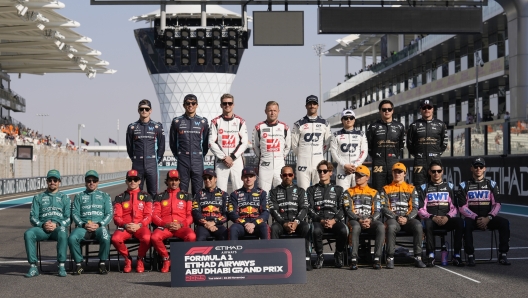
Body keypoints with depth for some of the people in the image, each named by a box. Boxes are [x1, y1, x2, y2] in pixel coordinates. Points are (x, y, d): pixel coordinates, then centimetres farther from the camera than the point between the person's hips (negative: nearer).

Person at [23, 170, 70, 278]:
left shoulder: (65, 198, 19)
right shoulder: (38, 198, 21)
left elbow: (69, 218, 8)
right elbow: (33, 217, 11)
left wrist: (57, 224, -12)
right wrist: (42, 225, -10)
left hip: (59, 227, -1)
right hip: (42, 228, 2)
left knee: (62, 233, -39)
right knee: (28, 234, -32)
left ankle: (61, 266, -35)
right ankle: (33, 267, -30)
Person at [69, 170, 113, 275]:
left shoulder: (105, 196, 20)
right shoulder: (79, 196, 22)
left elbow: (109, 213, 10)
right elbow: (74, 213, 10)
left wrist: (99, 224, -8)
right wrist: (83, 224, -9)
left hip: (100, 226, -1)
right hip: (83, 227, 1)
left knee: (105, 238, -36)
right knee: (72, 238, -32)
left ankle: (102, 263, -16)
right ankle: (78, 264, -16)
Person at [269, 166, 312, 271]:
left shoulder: (300, 191, 17)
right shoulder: (274, 192, 15)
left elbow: (304, 208, 5)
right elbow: (273, 210, 2)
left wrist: (296, 222, -14)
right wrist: (284, 223, -14)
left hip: (297, 222, 0)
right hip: (281, 222, 0)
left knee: (306, 227, -33)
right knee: (274, 228, -34)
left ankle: (306, 259, -34)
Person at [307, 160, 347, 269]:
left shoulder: (338, 189, 20)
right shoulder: (312, 190, 19)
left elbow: (342, 208, 8)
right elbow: (310, 209, 7)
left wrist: (334, 220, -12)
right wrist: (321, 220, -11)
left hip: (334, 221, 0)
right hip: (318, 221, 0)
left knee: (343, 231, -33)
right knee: (316, 231, -37)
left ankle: (338, 254, -6)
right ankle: (320, 256, -13)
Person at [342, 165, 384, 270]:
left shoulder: (374, 193, 19)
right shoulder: (349, 192, 16)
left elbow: (377, 211, 8)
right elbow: (348, 210, 2)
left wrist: (370, 220, -15)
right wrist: (359, 220, -17)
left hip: (371, 221, 1)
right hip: (355, 220, -1)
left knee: (381, 227, -34)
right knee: (356, 227, -39)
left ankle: (377, 258, -33)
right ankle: (354, 259, -40)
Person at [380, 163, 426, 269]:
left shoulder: (411, 189, 18)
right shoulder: (386, 189, 15)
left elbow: (415, 208, 8)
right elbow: (384, 208, 3)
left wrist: (407, 218, -12)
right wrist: (396, 217, -12)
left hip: (408, 219, 1)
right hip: (392, 218, -1)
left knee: (418, 225, -33)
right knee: (391, 226, -38)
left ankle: (418, 258, -28)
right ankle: (390, 258, -33)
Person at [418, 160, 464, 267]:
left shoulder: (449, 186, 18)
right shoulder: (424, 188, 14)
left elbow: (454, 207, 9)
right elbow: (421, 209, 4)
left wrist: (447, 217, -12)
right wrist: (432, 217, -15)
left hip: (446, 219, 1)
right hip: (431, 219, -1)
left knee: (460, 222, -31)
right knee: (428, 223, -38)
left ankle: (457, 256, -31)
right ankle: (431, 256, -34)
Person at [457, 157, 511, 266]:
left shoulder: (491, 184, 10)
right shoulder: (465, 186, 6)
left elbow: (497, 205, 3)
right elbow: (462, 207, -1)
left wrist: (488, 218, -15)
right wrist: (476, 218, -14)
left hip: (488, 218, 2)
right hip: (472, 218, -2)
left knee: (504, 222, -26)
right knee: (466, 224, -35)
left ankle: (503, 255, -22)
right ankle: (470, 256, -28)